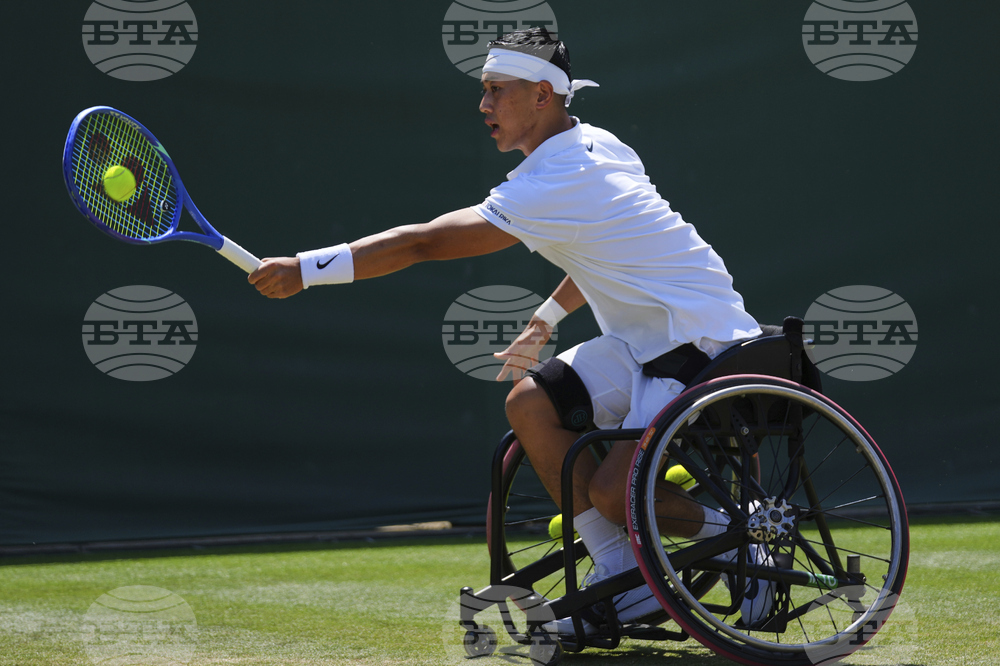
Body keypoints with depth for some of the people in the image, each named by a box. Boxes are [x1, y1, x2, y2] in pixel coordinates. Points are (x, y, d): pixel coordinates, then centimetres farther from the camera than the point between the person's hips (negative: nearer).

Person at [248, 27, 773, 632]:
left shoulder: (553, 186, -22)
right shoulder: (597, 146, 8)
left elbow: (421, 244, -22)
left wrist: (306, 269, -19)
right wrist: (545, 320, 26)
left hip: (702, 343, -10)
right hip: (646, 341, 10)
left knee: (612, 494, -20)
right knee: (531, 402, -2)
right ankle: (623, 578, -1)